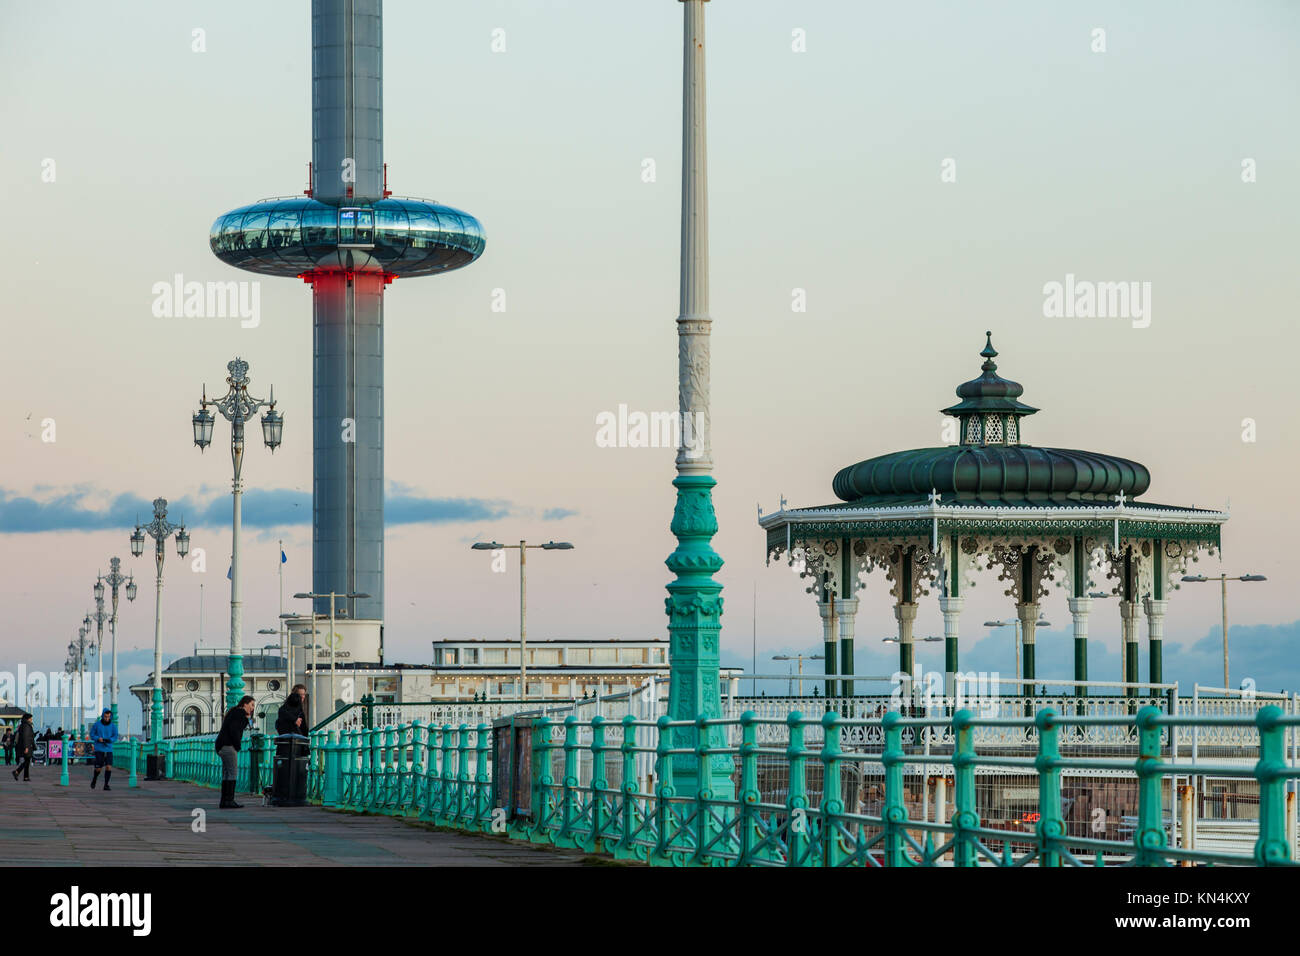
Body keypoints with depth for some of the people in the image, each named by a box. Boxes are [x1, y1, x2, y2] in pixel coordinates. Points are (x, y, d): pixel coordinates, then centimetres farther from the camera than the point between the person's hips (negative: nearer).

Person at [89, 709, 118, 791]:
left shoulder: (113, 726, -1)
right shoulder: (96, 724, -4)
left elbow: (115, 737, 1)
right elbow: (92, 735, 3)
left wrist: (108, 740, -20)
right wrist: (98, 739, -18)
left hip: (108, 749, 1)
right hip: (99, 749, -1)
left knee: (109, 767, -11)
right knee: (98, 768, -3)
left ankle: (106, 785, 0)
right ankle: (94, 779, 30)